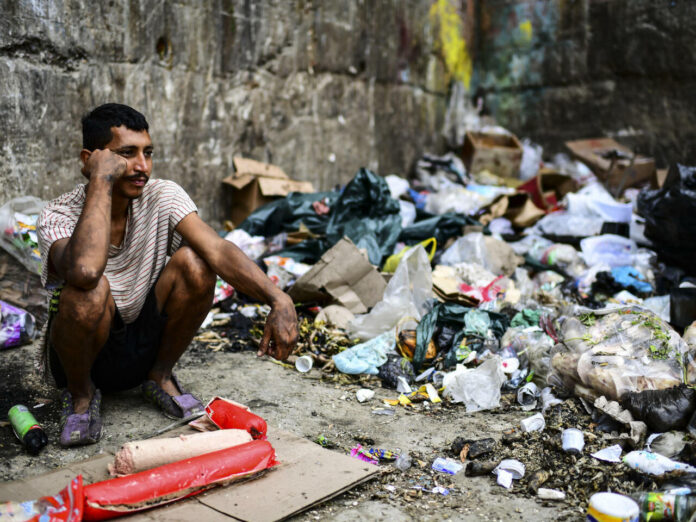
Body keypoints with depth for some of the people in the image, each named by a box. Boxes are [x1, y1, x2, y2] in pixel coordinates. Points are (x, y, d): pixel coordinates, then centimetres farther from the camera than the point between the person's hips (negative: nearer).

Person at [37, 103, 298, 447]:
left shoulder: (163, 196, -12)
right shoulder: (58, 217, -21)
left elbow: (217, 250, -27)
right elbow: (85, 270, -45)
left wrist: (277, 298, -43)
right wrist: (101, 181, -36)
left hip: (145, 344, 3)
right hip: (82, 353, -3)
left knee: (194, 263, -23)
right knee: (90, 290, -36)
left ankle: (160, 376, 1)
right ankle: (81, 393, -3)